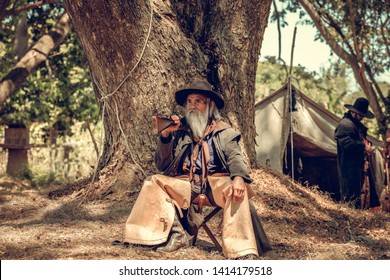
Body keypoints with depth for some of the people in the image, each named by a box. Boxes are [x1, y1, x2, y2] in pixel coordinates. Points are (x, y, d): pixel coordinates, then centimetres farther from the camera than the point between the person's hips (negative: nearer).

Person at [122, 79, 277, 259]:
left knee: (238, 191, -34)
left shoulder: (224, 132, 13)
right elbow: (162, 165, 11)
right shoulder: (179, 131, 15)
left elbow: (234, 158, -3)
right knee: (153, 183, -23)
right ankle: (174, 234, -32)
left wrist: (239, 177, -27)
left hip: (217, 181, -2)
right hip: (185, 183, 2)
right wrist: (165, 135, -4)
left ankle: (243, 252, -39)